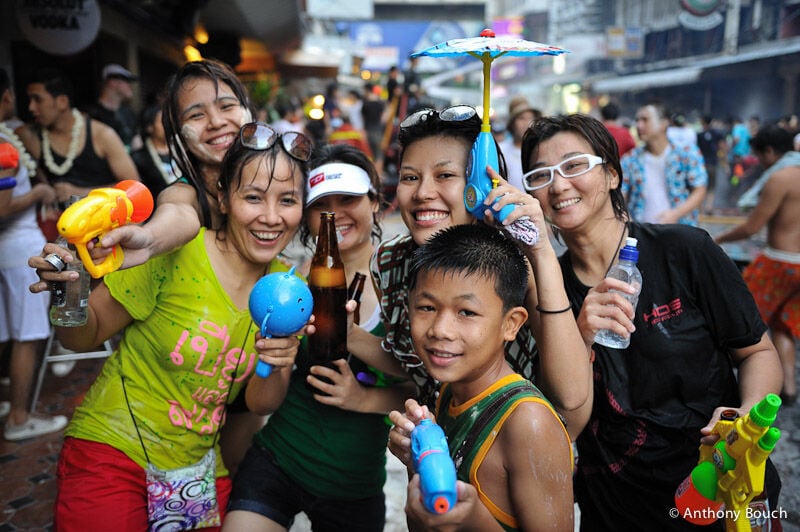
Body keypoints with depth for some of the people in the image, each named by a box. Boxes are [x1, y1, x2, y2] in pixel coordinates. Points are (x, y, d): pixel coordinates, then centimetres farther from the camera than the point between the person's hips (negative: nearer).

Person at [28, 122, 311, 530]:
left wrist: (277, 370, -19)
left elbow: (260, 403, 2)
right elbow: (85, 336, -8)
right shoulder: (175, 253, -18)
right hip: (113, 453, -4)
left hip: (201, 464, 4)